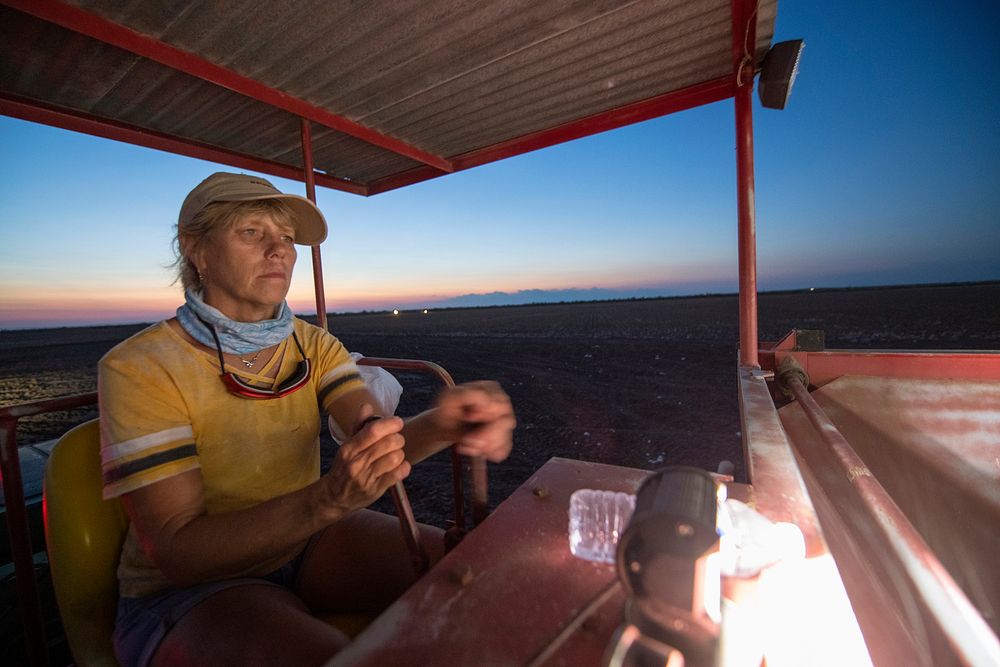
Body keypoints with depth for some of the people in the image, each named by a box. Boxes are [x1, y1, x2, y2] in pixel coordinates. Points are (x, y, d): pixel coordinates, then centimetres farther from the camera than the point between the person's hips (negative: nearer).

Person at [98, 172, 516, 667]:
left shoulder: (313, 346, -4)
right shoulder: (138, 367, -16)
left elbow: (382, 438, -19)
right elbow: (177, 552, -22)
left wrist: (440, 424, -41)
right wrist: (328, 498, -38)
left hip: (305, 545, 4)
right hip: (185, 590, -3)